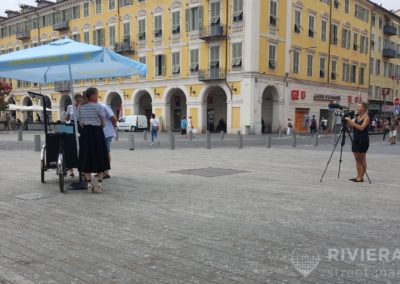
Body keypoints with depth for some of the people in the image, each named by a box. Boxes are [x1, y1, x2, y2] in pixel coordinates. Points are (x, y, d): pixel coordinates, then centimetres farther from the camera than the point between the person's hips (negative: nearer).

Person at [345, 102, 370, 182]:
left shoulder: (366, 117, -7)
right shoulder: (356, 117, 13)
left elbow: (361, 128, -20)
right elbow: (351, 126, 5)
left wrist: (352, 122, -22)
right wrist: (348, 121, -12)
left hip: (363, 140, -7)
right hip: (355, 140, 7)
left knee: (362, 159, -2)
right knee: (357, 159, 8)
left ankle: (361, 177, 0)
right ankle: (358, 176, 12)